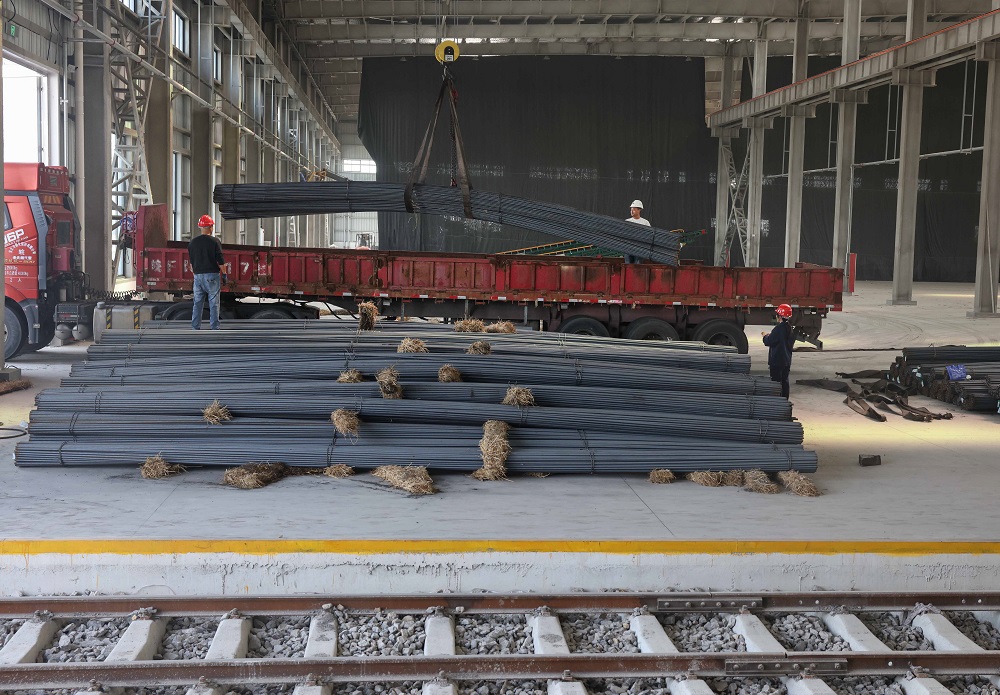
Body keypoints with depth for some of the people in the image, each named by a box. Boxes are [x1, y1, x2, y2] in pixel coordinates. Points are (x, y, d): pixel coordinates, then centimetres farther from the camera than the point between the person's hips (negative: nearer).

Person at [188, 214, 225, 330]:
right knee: (213, 303, 0)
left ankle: (195, 328, 8)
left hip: (198, 275, 4)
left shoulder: (193, 242, 6)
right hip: (212, 275, -4)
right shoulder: (214, 241, -8)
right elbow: (220, 261, -8)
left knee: (197, 303, 8)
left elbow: (191, 262, 13)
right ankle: (214, 328, -1)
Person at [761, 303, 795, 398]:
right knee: (785, 381, 14)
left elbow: (769, 342, -18)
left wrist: (765, 336, 5)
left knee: (776, 381, -3)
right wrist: (769, 335, 19)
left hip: (777, 360, -8)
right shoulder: (790, 328, 7)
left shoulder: (778, 328, -20)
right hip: (787, 360, 8)